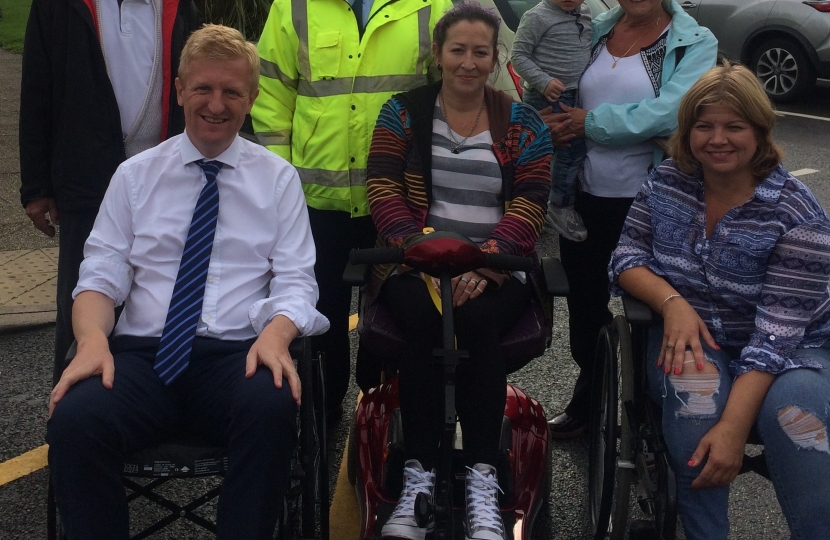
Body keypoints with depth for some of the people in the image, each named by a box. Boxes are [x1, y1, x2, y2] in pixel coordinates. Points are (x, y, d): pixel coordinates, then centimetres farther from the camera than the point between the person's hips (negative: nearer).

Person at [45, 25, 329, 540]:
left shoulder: (278, 178, 11)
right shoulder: (135, 175, 13)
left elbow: (296, 280, 5)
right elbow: (101, 275, 9)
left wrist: (275, 334, -18)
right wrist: (92, 339, -13)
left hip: (239, 354, -1)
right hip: (143, 352, 1)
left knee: (273, 410, -35)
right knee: (73, 418, -30)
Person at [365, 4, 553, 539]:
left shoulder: (523, 125, 7)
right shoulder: (403, 113, 8)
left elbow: (528, 208, -2)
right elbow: (383, 192, -2)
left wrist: (483, 263, -20)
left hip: (497, 268, 0)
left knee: (478, 320, -32)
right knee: (423, 320, -32)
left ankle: (482, 477, -25)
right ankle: (419, 475, -25)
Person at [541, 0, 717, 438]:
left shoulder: (694, 43, -7)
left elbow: (669, 112, -22)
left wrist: (592, 122, -16)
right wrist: (556, 122, -10)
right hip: (586, 194, 5)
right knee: (585, 301, 17)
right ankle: (588, 399, 38)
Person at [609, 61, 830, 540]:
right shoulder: (667, 182, 0)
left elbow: (777, 329, -21)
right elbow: (627, 256, 1)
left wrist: (734, 425, -31)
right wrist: (672, 302, -22)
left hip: (785, 351, -2)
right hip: (693, 337, 2)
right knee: (693, 382, -34)